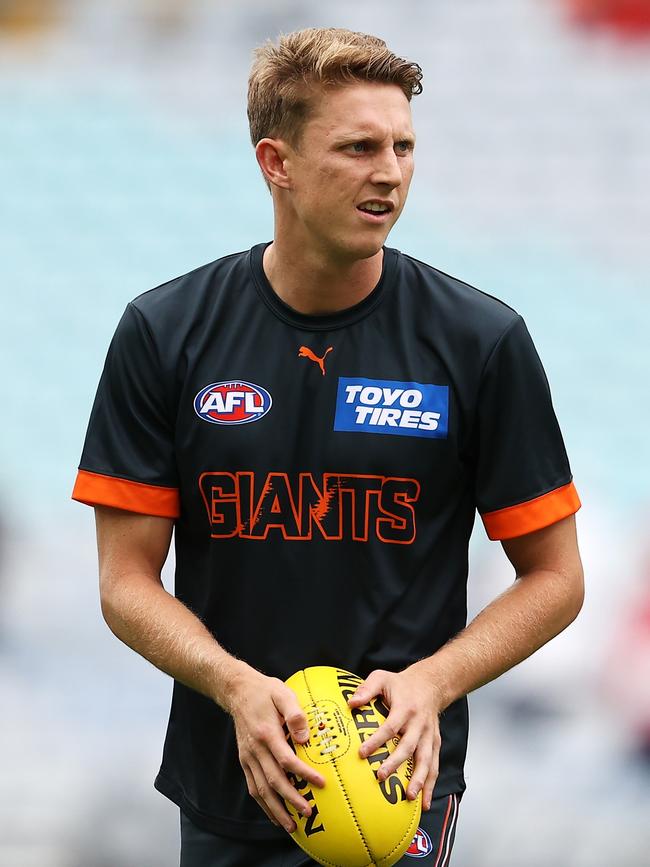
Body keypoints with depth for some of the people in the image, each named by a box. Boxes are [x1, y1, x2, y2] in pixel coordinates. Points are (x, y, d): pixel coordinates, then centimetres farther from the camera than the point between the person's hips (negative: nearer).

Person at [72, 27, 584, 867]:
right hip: (221, 789, 2)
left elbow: (554, 578, 1)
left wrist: (430, 683, -16)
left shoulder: (481, 340, -5)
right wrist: (238, 687, -19)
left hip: (402, 776, -2)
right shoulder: (165, 333, -2)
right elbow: (127, 580, -1)